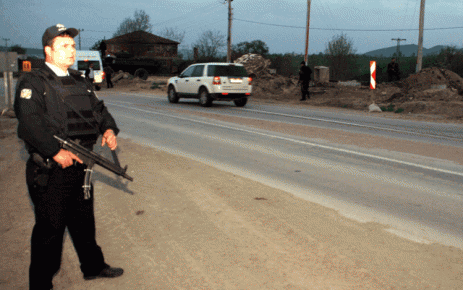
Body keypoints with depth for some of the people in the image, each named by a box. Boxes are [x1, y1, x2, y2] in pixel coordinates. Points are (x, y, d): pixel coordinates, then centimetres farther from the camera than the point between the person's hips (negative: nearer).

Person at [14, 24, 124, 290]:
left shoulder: (81, 83, 16)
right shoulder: (33, 83, -8)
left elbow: (99, 108, 20)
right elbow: (29, 121, -21)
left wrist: (109, 129, -1)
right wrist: (55, 151, -28)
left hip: (79, 165, 7)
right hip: (50, 171, -7)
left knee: (84, 221, 21)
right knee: (50, 228, 1)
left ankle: (93, 266, 38)